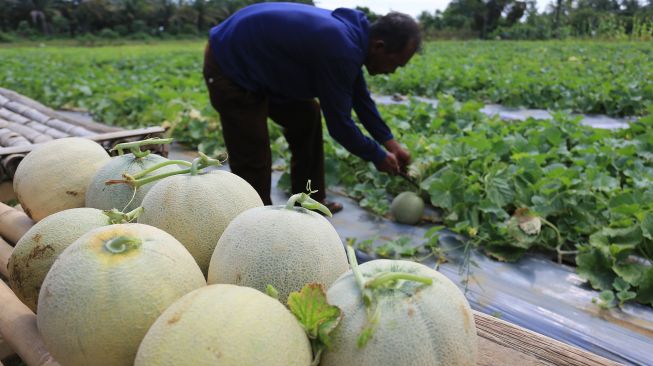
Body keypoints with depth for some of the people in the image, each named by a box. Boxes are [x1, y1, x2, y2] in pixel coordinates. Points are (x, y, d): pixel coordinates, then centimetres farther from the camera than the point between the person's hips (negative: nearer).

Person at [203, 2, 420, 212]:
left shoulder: (351, 33, 1)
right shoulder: (339, 50, -30)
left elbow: (360, 96, 13)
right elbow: (339, 122, -21)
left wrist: (389, 142, 13)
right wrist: (377, 156, -6)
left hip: (258, 64, 10)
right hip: (229, 67, -10)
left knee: (307, 116, 13)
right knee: (253, 161, -8)